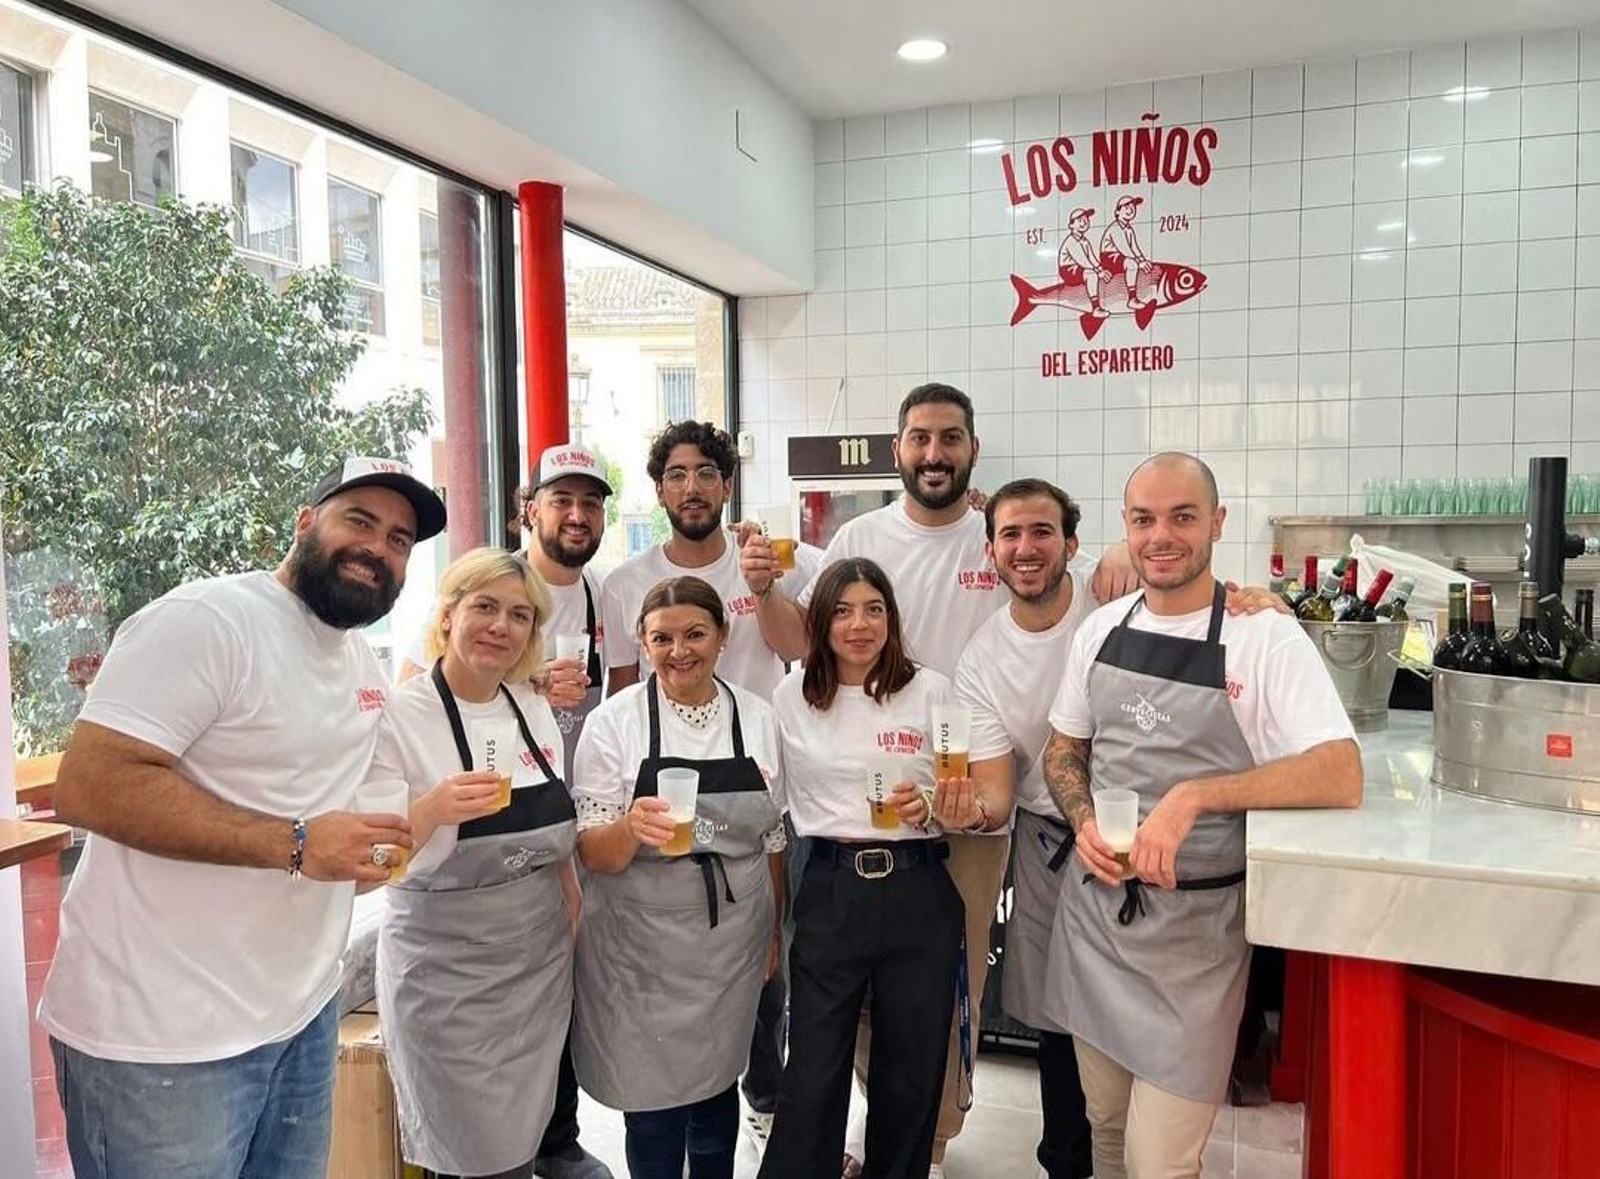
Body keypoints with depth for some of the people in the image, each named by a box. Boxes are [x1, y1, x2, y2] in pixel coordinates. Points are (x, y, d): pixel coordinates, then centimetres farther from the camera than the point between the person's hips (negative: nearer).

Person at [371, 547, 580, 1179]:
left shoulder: (534, 707, 3)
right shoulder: (401, 715, -13)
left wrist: (577, 932, 11)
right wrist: (433, 809, -30)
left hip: (542, 970, 5)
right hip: (448, 980, -5)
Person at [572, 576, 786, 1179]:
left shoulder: (757, 717, 0)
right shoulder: (613, 722, -10)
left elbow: (772, 837, 9)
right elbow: (593, 854, -10)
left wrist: (775, 931, 13)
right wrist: (632, 827, -31)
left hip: (734, 941, 3)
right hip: (642, 944, -3)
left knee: (717, 1081, 17)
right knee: (652, 1092, 6)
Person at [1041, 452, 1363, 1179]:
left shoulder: (1266, 638, -12)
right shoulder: (1101, 629, 4)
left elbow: (1341, 777, -21)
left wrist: (1193, 795, -29)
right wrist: (1084, 821, -7)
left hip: (1193, 928, -4)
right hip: (1094, 908, 5)